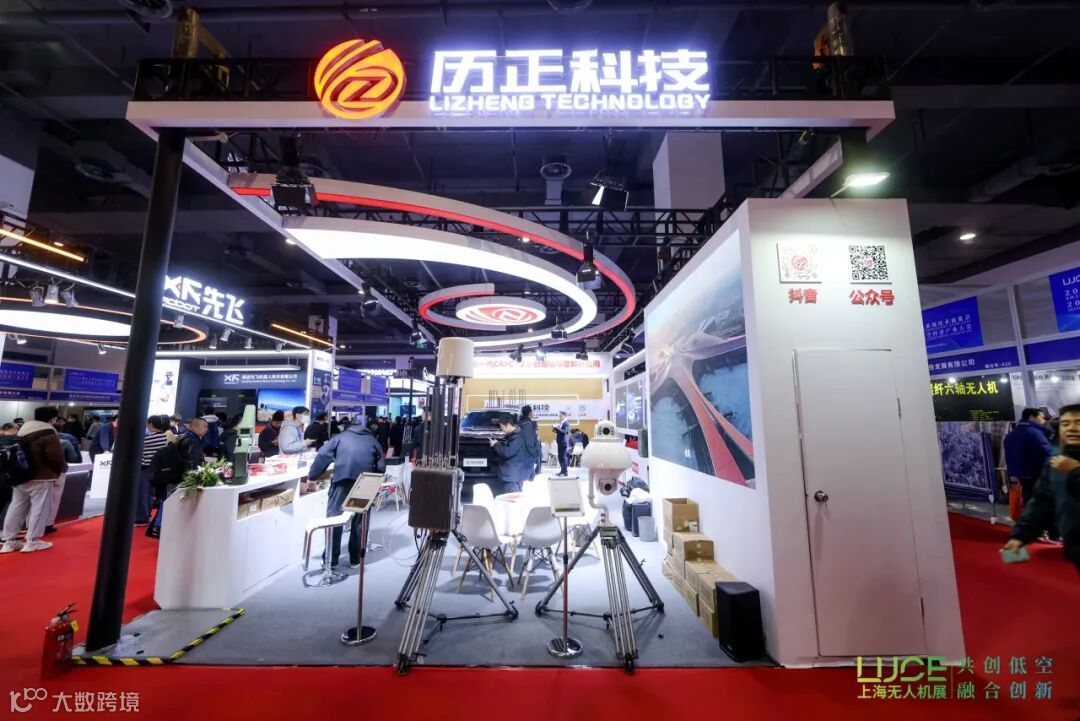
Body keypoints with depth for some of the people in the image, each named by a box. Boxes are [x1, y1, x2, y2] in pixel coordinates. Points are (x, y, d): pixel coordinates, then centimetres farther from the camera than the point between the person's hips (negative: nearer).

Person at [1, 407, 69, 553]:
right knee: (39, 509, 0)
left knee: (16, 508, 14)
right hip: (41, 477, -9)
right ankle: (32, 541, 4)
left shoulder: (23, 431, 11)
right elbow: (56, 457, -16)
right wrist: (62, 469, 2)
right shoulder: (49, 435, -16)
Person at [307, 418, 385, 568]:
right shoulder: (373, 441, 23)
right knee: (359, 521, 12)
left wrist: (312, 476, 11)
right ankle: (355, 559, 19)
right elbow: (381, 467, 17)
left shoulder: (340, 437, 21)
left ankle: (331, 559, 10)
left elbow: (323, 456, 7)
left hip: (342, 480, -1)